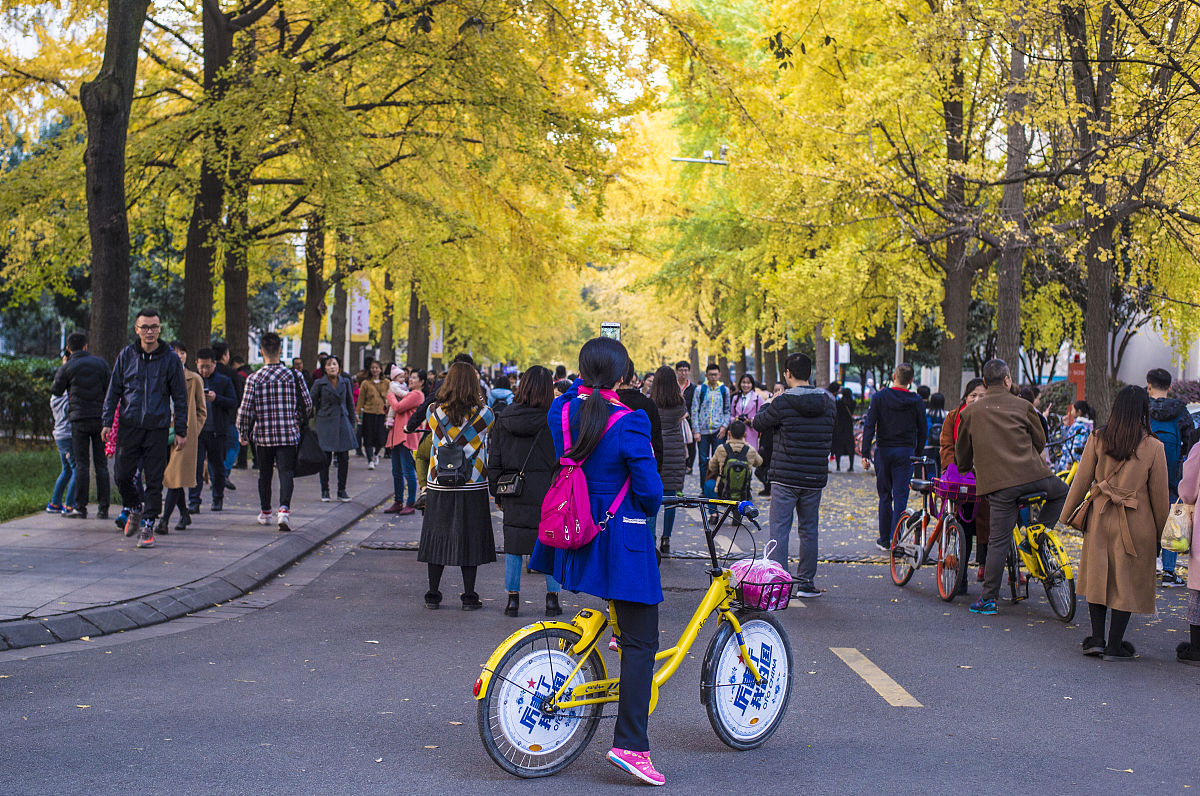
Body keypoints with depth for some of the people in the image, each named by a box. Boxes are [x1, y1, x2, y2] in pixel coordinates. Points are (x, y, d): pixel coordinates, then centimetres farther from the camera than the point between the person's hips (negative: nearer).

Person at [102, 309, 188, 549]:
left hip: (158, 428, -2)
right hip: (129, 426, 2)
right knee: (123, 475, 1)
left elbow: (180, 397, 4)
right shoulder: (126, 355, 5)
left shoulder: (170, 359, 1)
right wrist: (107, 421, 2)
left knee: (154, 481, 0)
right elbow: (114, 391, 10)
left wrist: (181, 431, 1)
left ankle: (148, 525, 9)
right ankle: (134, 509, 28)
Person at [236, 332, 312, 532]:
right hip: (288, 434, -1)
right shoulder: (293, 375, -2)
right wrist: (298, 421, 23)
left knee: (265, 473, 16)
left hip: (263, 435, 1)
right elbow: (307, 404, 3)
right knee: (286, 473, -2)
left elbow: (245, 409, -7)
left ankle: (265, 512, 29)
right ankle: (284, 509, -23)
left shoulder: (254, 378, -5)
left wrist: (243, 433, 7)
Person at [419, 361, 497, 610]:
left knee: (438, 536, 10)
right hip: (473, 487, -2)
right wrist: (479, 402, 20)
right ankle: (469, 597, 10)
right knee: (469, 538, 6)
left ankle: (433, 595, 16)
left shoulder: (434, 412, -4)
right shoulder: (483, 414, -9)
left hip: (438, 486, 2)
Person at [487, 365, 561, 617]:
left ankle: (513, 599, 12)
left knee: (513, 547, 10)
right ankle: (552, 598, 12)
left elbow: (493, 461, 5)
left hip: (513, 494, 2)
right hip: (546, 493, -2)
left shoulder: (503, 419, 0)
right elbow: (561, 461, -7)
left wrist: (497, 493, 13)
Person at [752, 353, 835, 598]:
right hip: (815, 477, 4)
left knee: (779, 529, 1)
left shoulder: (783, 402, -13)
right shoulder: (827, 401, 2)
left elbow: (759, 423, 1)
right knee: (809, 529, 13)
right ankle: (806, 582, 18)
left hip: (785, 476, -4)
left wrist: (769, 404, 17)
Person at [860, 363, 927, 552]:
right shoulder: (917, 401, 0)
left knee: (884, 495, 10)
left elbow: (869, 426, -7)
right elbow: (922, 431, 5)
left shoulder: (879, 397, -3)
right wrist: (918, 454, 16)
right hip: (905, 452, 0)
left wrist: (865, 453, -6)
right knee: (900, 496, 1)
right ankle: (895, 540, -6)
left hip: (883, 451, 0)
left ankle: (884, 539, 14)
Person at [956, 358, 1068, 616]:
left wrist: (965, 470, 40)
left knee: (999, 540, 3)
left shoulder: (970, 412, 9)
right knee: (1061, 491, 29)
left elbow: (962, 453, 19)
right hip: (1032, 475, -1)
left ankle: (988, 598, 1)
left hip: (997, 483, 1)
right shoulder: (1023, 406, 7)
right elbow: (1040, 441, 16)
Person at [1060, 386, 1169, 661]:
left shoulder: (1097, 439, -4)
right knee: (1128, 581, 7)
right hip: (1137, 523, -2)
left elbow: (1082, 481, 1)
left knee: (1097, 576, 15)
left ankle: (1097, 638, 14)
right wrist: (1160, 533, 9)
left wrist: (1066, 515, 12)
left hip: (1100, 518, 2)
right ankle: (1114, 645, 10)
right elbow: (1160, 494, -1)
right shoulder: (1153, 447, -7)